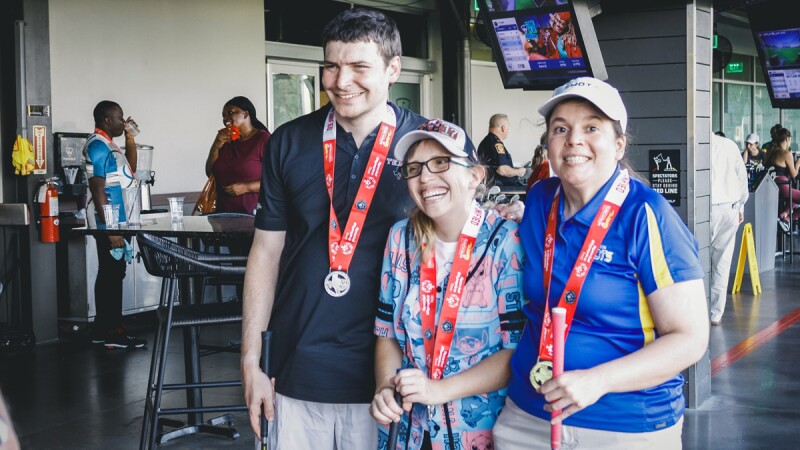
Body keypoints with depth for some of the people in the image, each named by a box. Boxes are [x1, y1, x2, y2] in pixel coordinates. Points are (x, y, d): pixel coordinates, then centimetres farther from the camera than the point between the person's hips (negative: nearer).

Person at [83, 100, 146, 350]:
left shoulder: (108, 144, 16)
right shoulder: (98, 145, -14)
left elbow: (130, 169, 27)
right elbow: (97, 189, -20)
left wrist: (130, 138, 16)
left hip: (119, 221, 10)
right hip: (109, 223, -10)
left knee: (114, 273, 12)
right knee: (110, 275, -6)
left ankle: (111, 328, 18)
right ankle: (107, 333, -3)